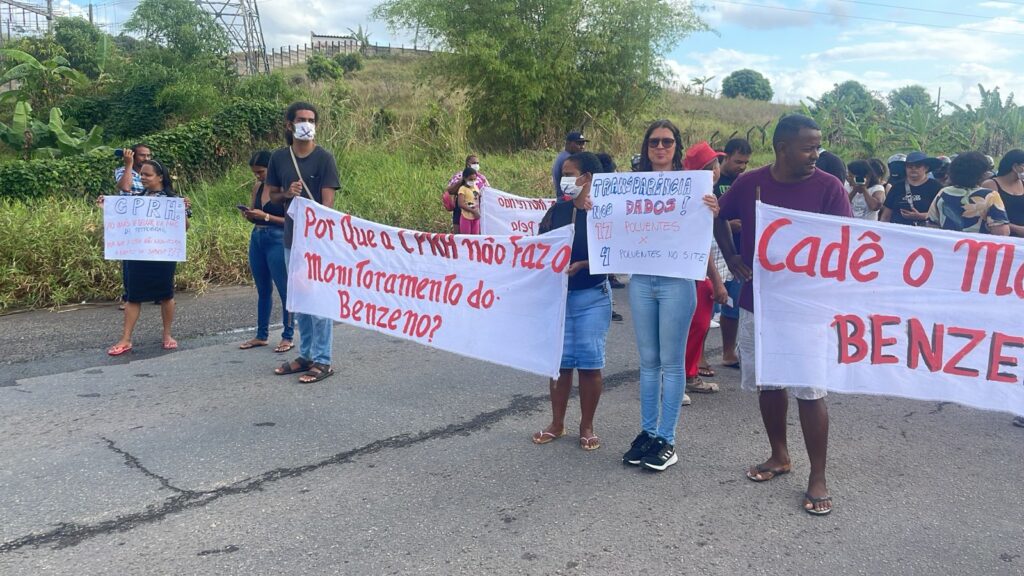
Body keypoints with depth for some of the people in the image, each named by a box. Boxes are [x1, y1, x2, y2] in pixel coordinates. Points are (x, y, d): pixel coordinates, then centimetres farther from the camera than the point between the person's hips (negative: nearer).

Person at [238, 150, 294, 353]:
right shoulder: (257, 187, 11)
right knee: (263, 290, 14)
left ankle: (288, 337, 7)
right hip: (257, 239, 8)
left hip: (277, 240, -7)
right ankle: (261, 335, 22)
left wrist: (265, 216, -19)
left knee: (285, 290, -1)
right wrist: (249, 215, -3)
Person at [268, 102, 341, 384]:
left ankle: (323, 361, 4)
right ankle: (305, 355, 25)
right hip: (291, 239, 5)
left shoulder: (324, 158, -7)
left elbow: (328, 201, -12)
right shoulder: (279, 157, 6)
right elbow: (272, 195, 14)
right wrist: (288, 194, -8)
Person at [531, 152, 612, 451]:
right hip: (557, 294, 4)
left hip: (592, 297, -4)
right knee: (559, 360, 10)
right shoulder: (557, 210, 7)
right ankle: (557, 423, 23)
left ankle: (587, 426, 17)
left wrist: (581, 265, -23)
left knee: (589, 361, 2)